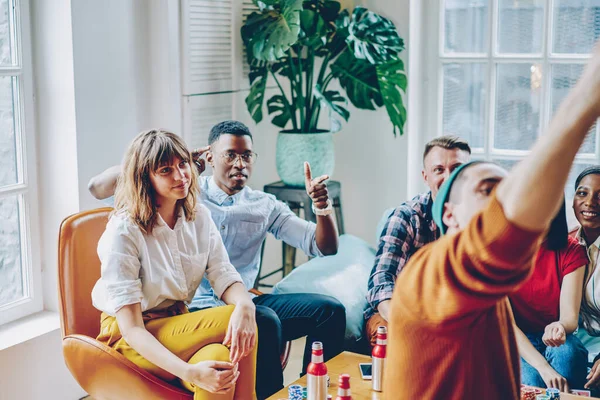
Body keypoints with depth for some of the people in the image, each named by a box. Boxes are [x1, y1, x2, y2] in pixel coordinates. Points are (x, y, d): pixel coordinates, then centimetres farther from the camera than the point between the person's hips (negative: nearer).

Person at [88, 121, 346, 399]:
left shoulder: (264, 206, 11)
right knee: (265, 321, -33)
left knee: (329, 310, -13)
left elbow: (326, 248, 7)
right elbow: (98, 188, -6)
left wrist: (322, 206, -14)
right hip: (194, 308, -5)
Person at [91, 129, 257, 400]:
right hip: (131, 342, -5)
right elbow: (132, 328, -23)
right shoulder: (123, 232, -18)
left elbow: (224, 276, -6)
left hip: (179, 324, 5)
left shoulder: (199, 218, 1)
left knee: (220, 357, -31)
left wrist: (245, 305, -33)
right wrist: (190, 372, -38)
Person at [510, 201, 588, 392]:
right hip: (516, 343, -2)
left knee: (566, 351, -32)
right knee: (531, 381, -33)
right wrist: (543, 367, -29)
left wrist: (560, 327, -39)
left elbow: (570, 316, -12)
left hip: (557, 341, 2)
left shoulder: (571, 251, -5)